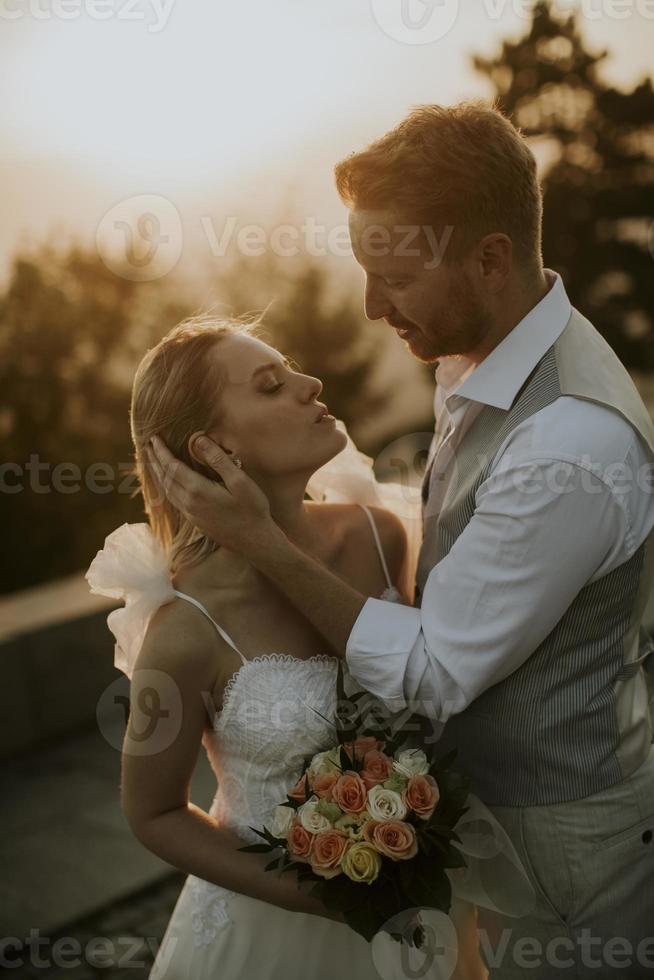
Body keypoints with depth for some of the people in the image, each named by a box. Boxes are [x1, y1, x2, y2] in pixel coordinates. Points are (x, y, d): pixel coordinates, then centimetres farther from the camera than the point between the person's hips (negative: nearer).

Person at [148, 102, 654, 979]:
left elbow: (433, 675, -26)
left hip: (563, 831, -8)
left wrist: (259, 541, -25)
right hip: (489, 777, 8)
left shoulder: (569, 450, -35)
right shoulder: (482, 354, -5)